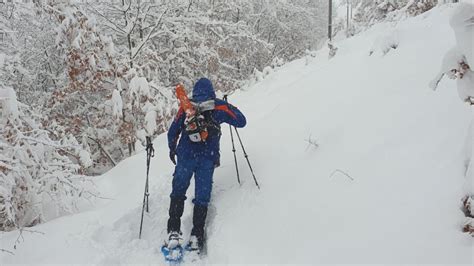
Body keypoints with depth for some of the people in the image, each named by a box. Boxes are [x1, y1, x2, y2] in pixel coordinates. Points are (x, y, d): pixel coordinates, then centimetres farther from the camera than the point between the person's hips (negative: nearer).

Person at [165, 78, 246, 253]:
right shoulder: (219, 107, 2)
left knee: (178, 191, 10)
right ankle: (197, 236, 1)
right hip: (208, 158, 0)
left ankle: (174, 231, -1)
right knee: (202, 197, 6)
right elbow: (241, 122, 8)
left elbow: (172, 132, 6)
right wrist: (228, 107, 24)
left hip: (186, 155, 0)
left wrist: (172, 149, 23)